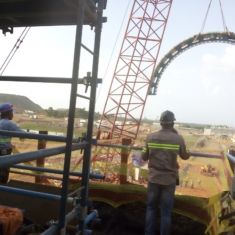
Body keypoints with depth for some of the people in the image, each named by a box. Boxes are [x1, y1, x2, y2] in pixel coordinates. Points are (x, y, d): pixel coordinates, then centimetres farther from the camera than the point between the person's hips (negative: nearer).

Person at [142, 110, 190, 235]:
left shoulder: (150, 137, -7)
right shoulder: (178, 139, -10)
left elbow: (144, 157, 0)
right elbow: (185, 156, 6)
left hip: (153, 178, 1)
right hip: (169, 179, -1)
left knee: (151, 208, 17)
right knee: (166, 211, 11)